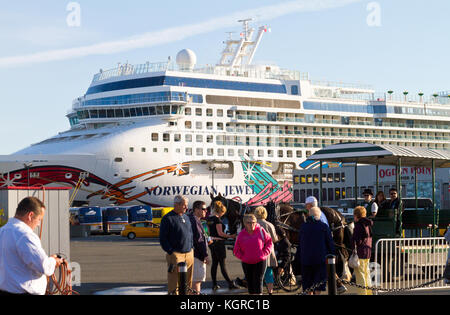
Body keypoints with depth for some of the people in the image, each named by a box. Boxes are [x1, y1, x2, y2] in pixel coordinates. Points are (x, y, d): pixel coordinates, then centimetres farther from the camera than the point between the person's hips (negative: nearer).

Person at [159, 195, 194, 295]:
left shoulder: (186, 217, 17)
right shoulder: (168, 218, -6)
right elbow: (162, 239, -9)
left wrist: (191, 248, 15)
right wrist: (171, 252, -14)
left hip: (189, 254, 7)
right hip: (176, 255, -7)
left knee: (188, 282, 10)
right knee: (174, 283, -8)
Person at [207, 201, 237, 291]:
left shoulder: (209, 219, 10)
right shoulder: (217, 219, -16)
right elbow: (220, 233, -19)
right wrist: (231, 236, -11)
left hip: (212, 242, 8)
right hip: (218, 242, -8)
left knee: (214, 263, 11)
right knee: (222, 264, -4)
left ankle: (214, 284, 12)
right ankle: (230, 283, 2)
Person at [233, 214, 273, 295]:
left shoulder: (261, 231, -5)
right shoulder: (241, 235, -1)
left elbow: (269, 242, 4)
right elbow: (236, 251, 7)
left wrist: (264, 254, -7)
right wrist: (242, 257, -8)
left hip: (260, 262, -2)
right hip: (247, 263, 2)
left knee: (258, 281, -8)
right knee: (250, 282, 8)